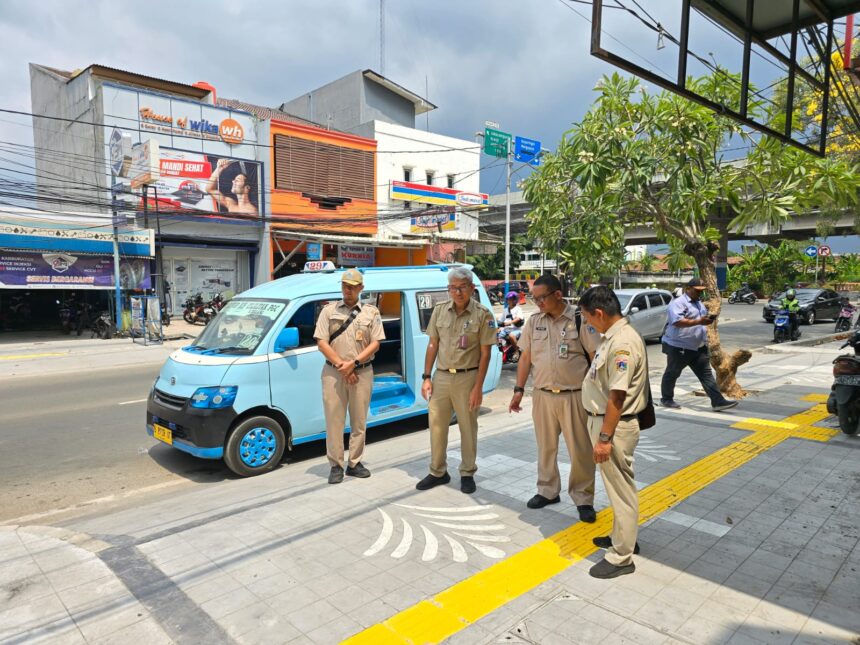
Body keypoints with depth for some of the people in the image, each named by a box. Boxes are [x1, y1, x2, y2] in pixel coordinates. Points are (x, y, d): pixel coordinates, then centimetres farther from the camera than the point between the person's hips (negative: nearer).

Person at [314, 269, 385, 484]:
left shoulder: (371, 312, 6)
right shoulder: (329, 310, 5)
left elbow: (375, 344, -1)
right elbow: (321, 342, -2)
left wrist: (353, 363, -12)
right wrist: (340, 365, -11)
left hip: (362, 372, 1)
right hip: (333, 373, -1)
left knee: (359, 421, 8)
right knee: (334, 420, 2)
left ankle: (355, 463, 20)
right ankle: (336, 466, 11)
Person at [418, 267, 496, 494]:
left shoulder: (482, 314, -8)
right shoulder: (439, 310, 4)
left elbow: (485, 353, -7)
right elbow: (432, 345, 8)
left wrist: (478, 387, -11)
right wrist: (426, 377, 4)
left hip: (467, 377, -3)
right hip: (441, 376, 4)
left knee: (468, 427, 9)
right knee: (436, 426, 10)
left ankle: (467, 473, 26)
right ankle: (438, 472, 26)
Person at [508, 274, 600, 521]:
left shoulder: (579, 320, -8)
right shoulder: (533, 322, 5)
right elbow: (525, 357, 8)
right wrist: (519, 389, 5)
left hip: (574, 396, -4)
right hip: (542, 395, 4)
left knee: (580, 450, 4)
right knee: (546, 447, 15)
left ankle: (583, 498, 20)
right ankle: (547, 491, 32)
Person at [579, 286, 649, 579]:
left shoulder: (623, 343, -24)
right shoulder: (613, 336, 7)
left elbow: (617, 396, -26)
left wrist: (604, 438, -23)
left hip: (614, 426, -10)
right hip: (603, 420, 10)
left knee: (621, 489, 4)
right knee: (617, 486, 23)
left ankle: (621, 557, 18)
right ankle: (622, 536, 41)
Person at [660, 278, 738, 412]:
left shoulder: (699, 303, 15)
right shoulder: (678, 303, -15)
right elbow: (677, 322, -30)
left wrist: (708, 320, 9)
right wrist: (699, 322, -32)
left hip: (698, 347, 8)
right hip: (678, 347, -8)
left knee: (706, 374, 2)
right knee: (672, 374, 7)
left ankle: (718, 401, 0)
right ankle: (666, 399, 21)